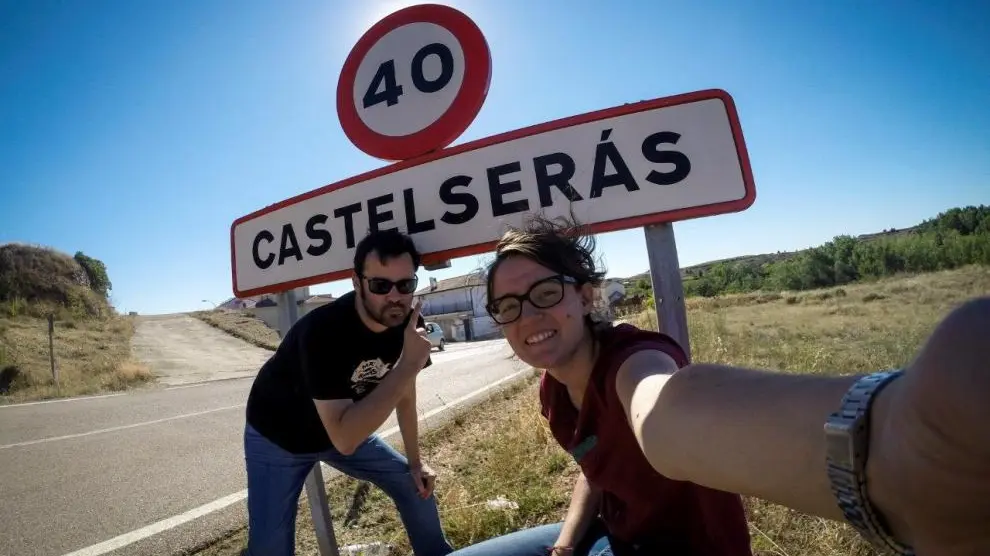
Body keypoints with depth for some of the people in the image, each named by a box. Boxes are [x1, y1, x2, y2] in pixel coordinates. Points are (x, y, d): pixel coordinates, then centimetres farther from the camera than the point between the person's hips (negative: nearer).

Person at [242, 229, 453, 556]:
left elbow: (403, 392, -3)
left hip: (346, 424, 5)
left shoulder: (408, 323, -19)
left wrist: (415, 462, 3)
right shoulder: (324, 330, -39)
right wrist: (409, 365, -46)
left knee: (415, 485, 3)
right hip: (277, 436, -5)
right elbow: (344, 440, -42)